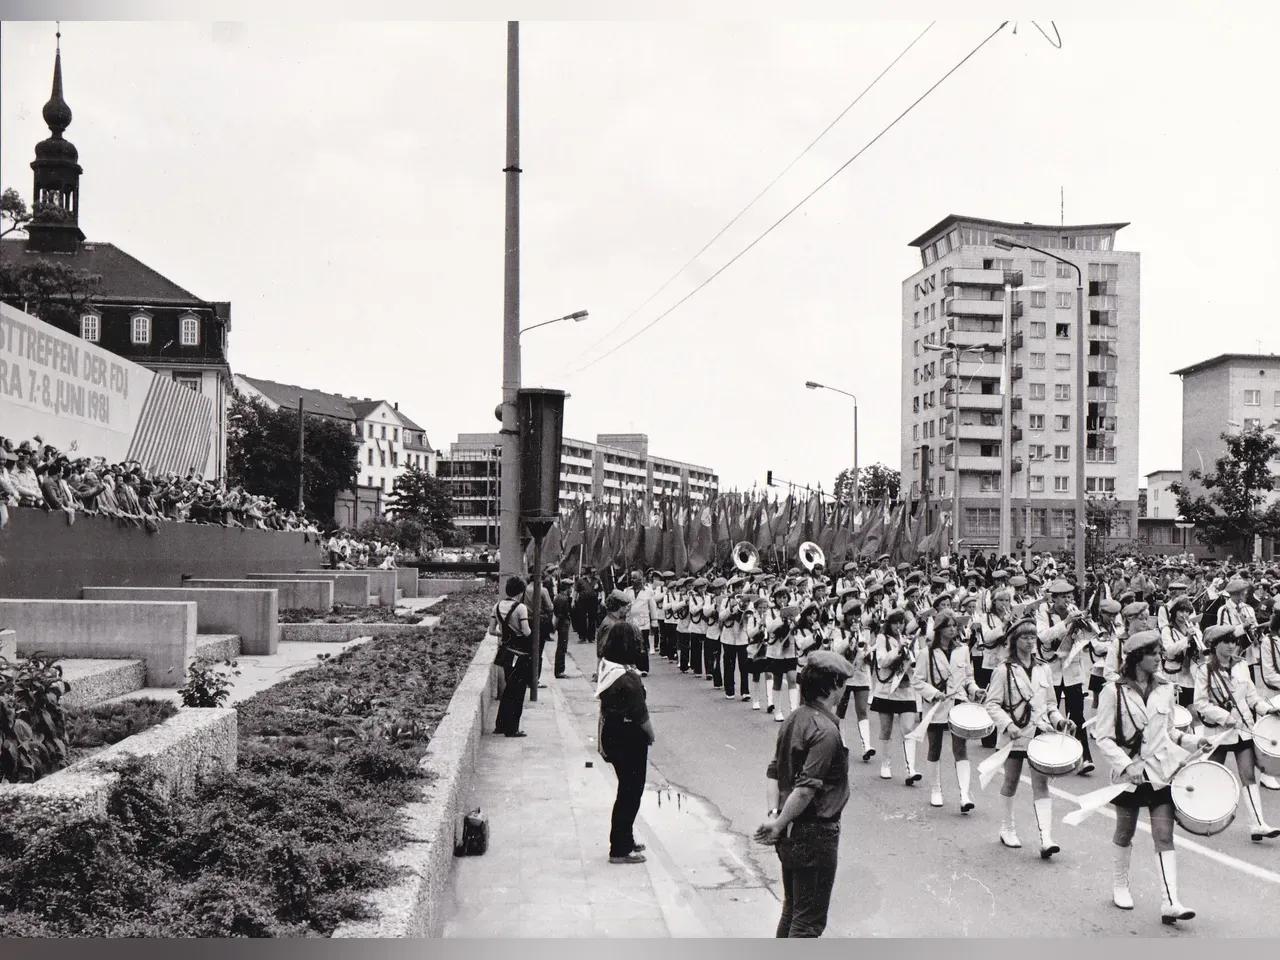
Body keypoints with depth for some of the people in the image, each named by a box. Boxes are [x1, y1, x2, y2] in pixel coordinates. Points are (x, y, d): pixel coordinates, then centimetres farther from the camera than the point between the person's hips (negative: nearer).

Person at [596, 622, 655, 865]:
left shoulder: (606, 669, 0)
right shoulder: (629, 678, -25)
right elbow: (641, 715, -21)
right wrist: (650, 735, -5)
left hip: (611, 734, 8)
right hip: (630, 738, -8)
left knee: (626, 789, 21)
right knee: (631, 792, 4)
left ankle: (625, 841, 33)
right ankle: (620, 850, 11)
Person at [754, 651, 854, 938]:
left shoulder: (794, 719, 6)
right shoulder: (826, 731, -21)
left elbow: (773, 772, 7)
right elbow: (806, 788, -24)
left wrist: (774, 813, -1)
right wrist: (779, 824, -15)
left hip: (791, 834, 9)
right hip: (816, 833, -9)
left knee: (792, 910, 21)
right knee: (810, 918, 2)